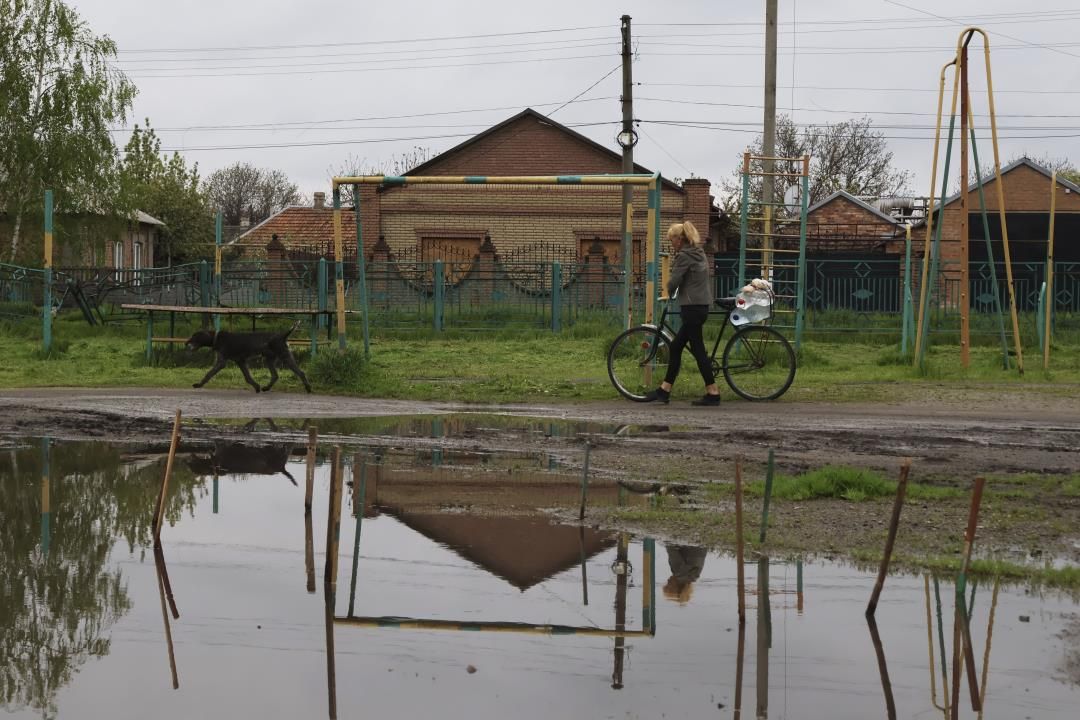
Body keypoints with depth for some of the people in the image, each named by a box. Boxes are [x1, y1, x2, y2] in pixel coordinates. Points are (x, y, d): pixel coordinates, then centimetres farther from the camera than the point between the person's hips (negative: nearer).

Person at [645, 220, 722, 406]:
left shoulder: (684, 256, -13)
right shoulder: (699, 253, 14)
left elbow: (674, 281, -14)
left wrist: (670, 293, 6)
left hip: (692, 308, -10)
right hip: (702, 306, 10)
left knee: (697, 349, -5)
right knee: (676, 347, 13)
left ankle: (713, 393, -3)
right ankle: (664, 390, 17)